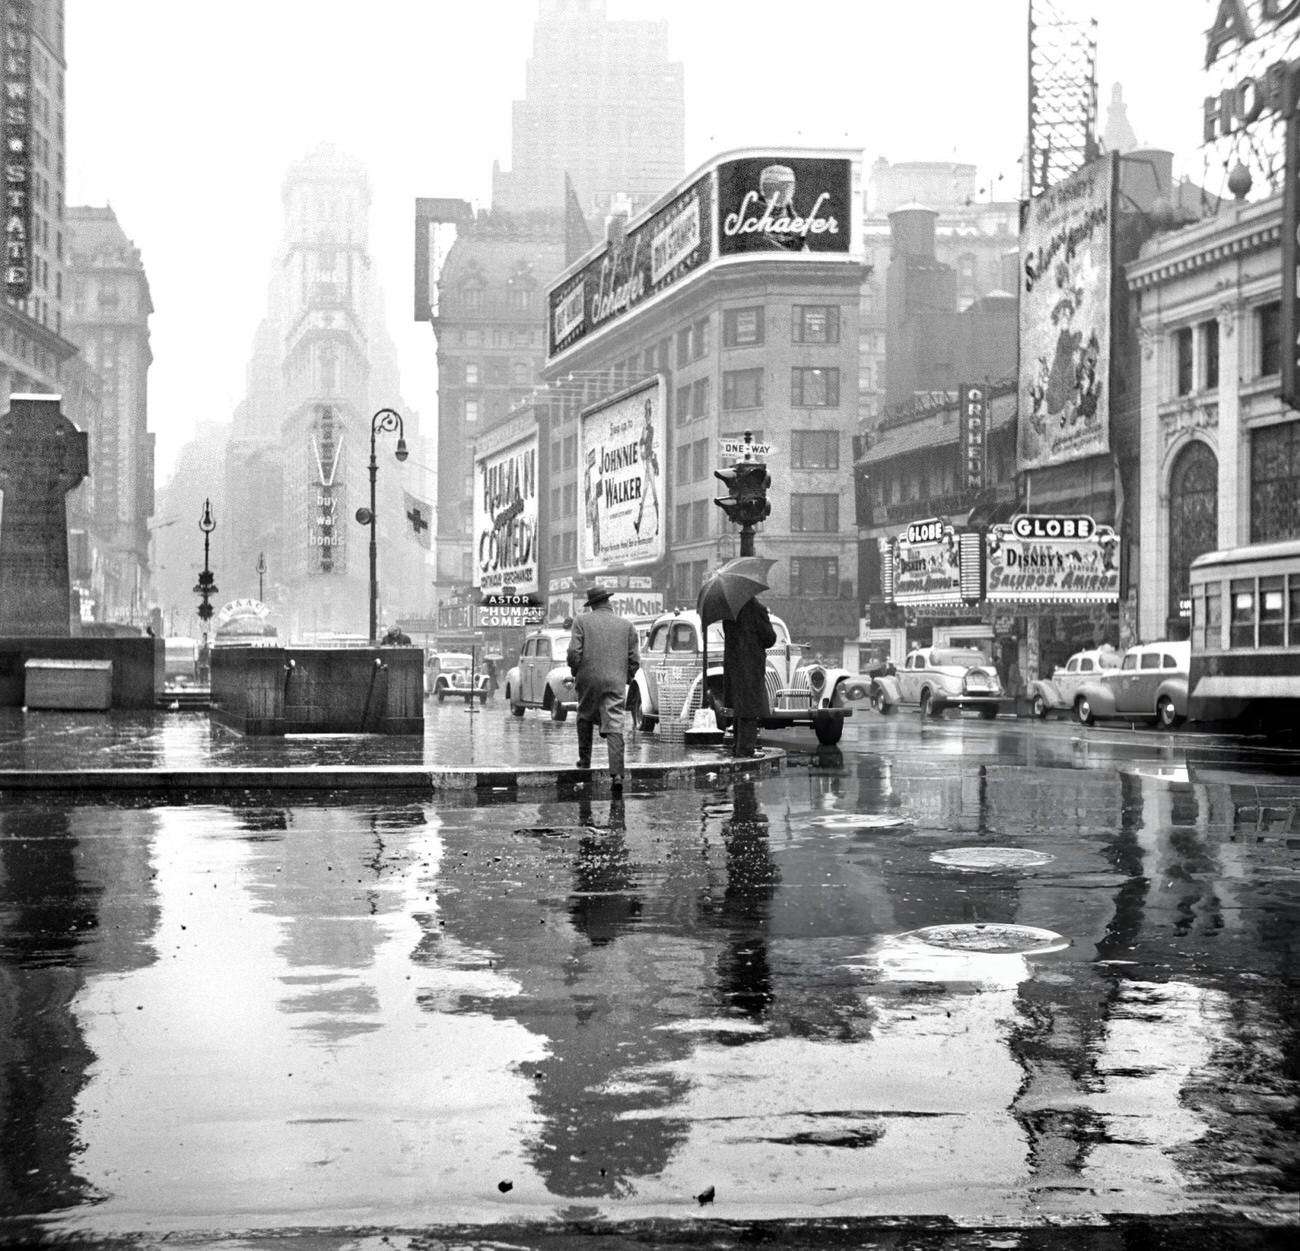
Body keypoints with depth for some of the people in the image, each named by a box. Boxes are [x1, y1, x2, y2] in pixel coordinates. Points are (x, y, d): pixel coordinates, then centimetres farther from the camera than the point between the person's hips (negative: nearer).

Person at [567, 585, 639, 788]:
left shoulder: (581, 620, 1)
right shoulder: (626, 625, 7)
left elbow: (574, 652, -8)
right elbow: (635, 659, 4)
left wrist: (575, 672, 10)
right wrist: (626, 678, 19)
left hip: (588, 680, 0)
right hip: (616, 682, 1)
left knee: (585, 718, 24)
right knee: (615, 727, -4)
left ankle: (584, 760, 31)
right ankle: (616, 773, -14)